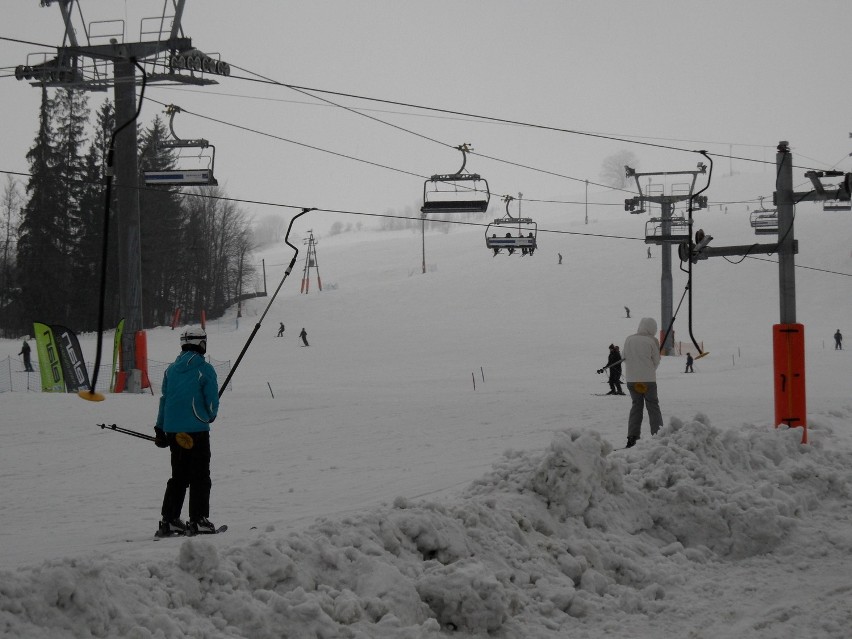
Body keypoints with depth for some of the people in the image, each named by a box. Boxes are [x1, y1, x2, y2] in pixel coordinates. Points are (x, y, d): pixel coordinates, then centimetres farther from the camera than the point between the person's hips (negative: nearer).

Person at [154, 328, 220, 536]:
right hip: (197, 430, -5)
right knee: (200, 476, 2)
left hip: (173, 431, 5)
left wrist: (160, 430, 16)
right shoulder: (205, 370, -8)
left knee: (178, 477, 14)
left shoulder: (171, 369, 8)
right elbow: (212, 402, -8)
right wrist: (210, 417, 15)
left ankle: (169, 519, 11)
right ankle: (198, 520, -1)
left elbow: (164, 400, 11)